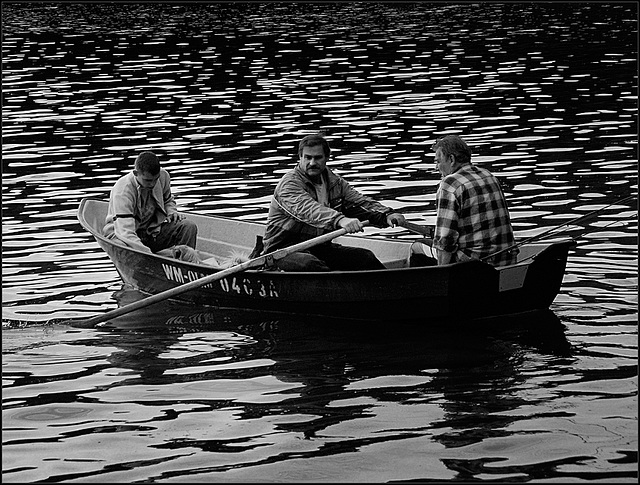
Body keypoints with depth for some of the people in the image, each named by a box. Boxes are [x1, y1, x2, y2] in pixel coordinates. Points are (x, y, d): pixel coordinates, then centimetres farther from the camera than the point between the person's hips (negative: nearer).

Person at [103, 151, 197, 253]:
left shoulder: (163, 176, -7)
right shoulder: (123, 191, -27)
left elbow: (168, 201, 20)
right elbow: (125, 233, -38)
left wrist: (172, 212, -5)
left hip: (152, 231, 5)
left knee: (189, 227, -18)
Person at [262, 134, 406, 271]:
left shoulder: (334, 181, 9)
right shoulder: (289, 183, -17)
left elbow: (361, 202, 6)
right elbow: (307, 209, -35)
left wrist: (387, 215, -15)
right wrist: (340, 220, -52)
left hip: (320, 247, 7)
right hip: (284, 249, -7)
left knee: (365, 257, -7)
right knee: (309, 264, -38)